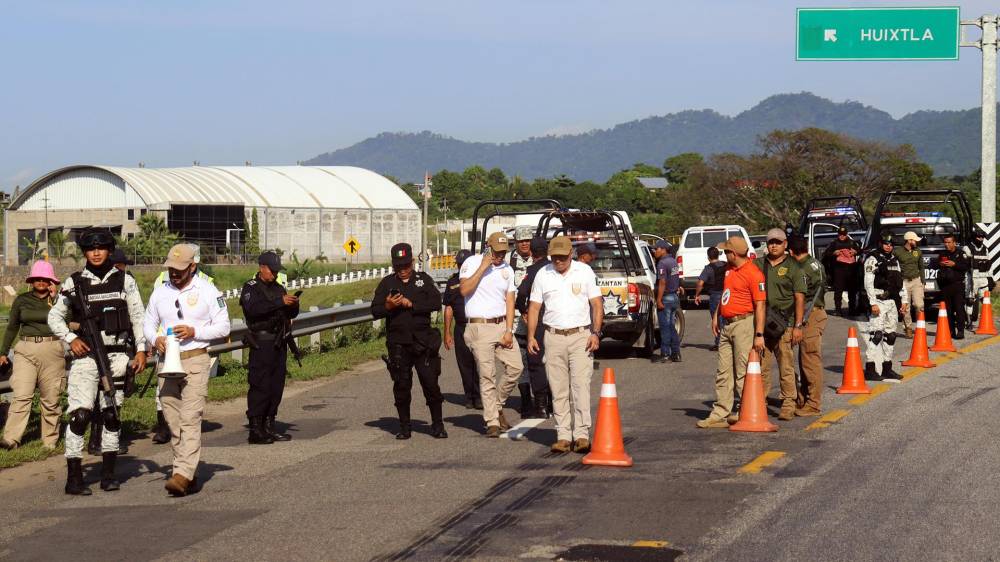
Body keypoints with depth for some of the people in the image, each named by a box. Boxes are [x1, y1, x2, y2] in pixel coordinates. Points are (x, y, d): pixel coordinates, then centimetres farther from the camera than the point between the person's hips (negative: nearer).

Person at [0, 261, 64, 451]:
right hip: (26, 351, 1)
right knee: (21, 396, -11)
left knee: (50, 398, 1)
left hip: (52, 351, 0)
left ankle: (50, 440, 11)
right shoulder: (22, 300, 11)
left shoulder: (58, 301, 7)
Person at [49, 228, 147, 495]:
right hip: (86, 356, -2)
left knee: (112, 415, 8)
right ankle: (74, 477, -9)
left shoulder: (125, 281, 6)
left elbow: (138, 317, 8)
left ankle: (109, 473, 17)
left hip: (116, 356, 2)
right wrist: (71, 338, -6)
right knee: (79, 415, -10)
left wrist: (141, 349, 0)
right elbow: (55, 316, 9)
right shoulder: (74, 283, 3)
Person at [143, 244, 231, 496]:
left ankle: (183, 474, -24)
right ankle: (190, 475, 10)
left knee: (190, 419, -15)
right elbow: (148, 323, 20)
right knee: (173, 422, 3)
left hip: (195, 360, -5)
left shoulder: (208, 291, 1)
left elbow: (223, 326, 1)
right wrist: (155, 339, -2)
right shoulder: (160, 292, 13)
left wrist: (194, 332, -13)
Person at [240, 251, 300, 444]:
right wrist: (279, 302, -28)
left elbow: (291, 314, 18)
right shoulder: (251, 288, -3)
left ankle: (269, 426, 14)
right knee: (260, 386, -10)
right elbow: (253, 308, -22)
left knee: (277, 385, 8)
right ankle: (255, 430, -9)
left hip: (279, 342, 7)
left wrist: (294, 305, -5)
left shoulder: (279, 288, 19)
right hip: (262, 344, -7)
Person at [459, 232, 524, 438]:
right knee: (487, 375, -5)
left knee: (516, 367, -2)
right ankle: (492, 422, -1)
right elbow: (464, 289, -16)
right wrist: (483, 267, -17)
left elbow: (509, 301, 10)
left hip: (502, 325, 5)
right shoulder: (472, 263, -2)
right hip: (480, 327, -5)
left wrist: (509, 331, 0)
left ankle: (497, 406, 18)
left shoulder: (507, 270, 12)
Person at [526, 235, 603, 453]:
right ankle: (563, 436, 6)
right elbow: (534, 307, 10)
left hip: (581, 337, -2)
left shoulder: (585, 272, 4)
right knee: (559, 390, 2)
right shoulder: (543, 275, 8)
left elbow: (597, 304, 4)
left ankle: (582, 435, -11)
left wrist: (595, 333, -7)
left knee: (581, 385, -10)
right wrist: (530, 336, 1)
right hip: (554, 337, 2)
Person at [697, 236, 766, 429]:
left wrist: (759, 335, -22)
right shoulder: (729, 269, 13)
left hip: (744, 324, -9)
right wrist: (716, 315, 23)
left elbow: (760, 305, -18)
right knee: (723, 372, 9)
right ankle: (720, 414, 12)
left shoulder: (753, 274, -15)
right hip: (727, 325, 9)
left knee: (743, 374, -6)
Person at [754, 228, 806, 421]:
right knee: (761, 366, 3)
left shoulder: (792, 267, 4)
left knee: (786, 366, -3)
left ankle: (788, 404, 2)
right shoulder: (758, 264, 14)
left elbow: (800, 298, 0)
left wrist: (798, 326, -8)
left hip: (784, 323, -3)